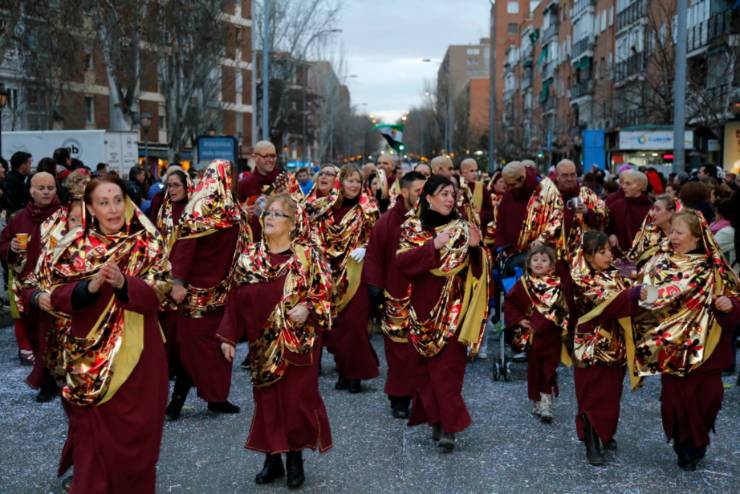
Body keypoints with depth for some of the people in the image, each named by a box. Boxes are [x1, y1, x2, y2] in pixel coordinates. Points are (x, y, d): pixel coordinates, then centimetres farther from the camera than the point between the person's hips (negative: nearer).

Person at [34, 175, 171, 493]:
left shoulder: (146, 243, -1)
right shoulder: (75, 245, 3)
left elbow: (155, 294, -11)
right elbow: (56, 295, -5)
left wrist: (123, 283, -30)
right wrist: (90, 286, -23)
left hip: (136, 354, 0)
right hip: (90, 355, 1)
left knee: (133, 431, 6)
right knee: (94, 433, 3)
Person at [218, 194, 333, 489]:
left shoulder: (307, 257, -5)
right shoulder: (249, 257, 3)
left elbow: (323, 294, -2)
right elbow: (237, 299, 5)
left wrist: (308, 309, -21)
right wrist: (228, 336, 3)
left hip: (298, 341, -3)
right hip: (262, 342, 3)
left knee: (297, 398, 2)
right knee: (266, 399, 8)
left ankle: (295, 458, 20)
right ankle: (272, 459, 22)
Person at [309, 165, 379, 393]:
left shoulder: (367, 207, 1)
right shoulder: (328, 206, 8)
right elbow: (319, 235, 11)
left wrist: (364, 248, -18)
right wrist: (323, 258, 0)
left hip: (356, 271, -3)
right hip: (333, 272, 3)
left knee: (354, 321, -9)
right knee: (335, 321, 5)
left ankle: (356, 373, 1)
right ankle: (343, 371, 17)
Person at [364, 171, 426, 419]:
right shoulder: (387, 222, -2)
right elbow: (373, 256, -1)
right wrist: (374, 286, -6)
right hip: (396, 294, -1)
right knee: (398, 348, 1)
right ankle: (399, 399, 12)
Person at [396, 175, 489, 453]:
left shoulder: (462, 228, 6)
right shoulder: (413, 228, 4)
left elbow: (476, 269, 4)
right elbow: (402, 261, -11)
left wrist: (475, 247, -15)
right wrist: (434, 246, -20)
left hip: (453, 311, -1)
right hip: (423, 309, 1)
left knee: (448, 367, -6)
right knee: (424, 367, 5)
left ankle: (447, 427, -4)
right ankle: (436, 418, 18)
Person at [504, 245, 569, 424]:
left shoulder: (558, 285, -2)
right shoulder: (523, 284, 1)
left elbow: (566, 307, -1)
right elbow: (509, 303, 7)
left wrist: (564, 326, -12)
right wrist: (519, 320, -3)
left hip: (552, 337, -1)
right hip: (532, 335, 2)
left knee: (549, 370, -3)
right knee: (534, 369, 10)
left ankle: (546, 406, 0)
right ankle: (536, 403, 23)